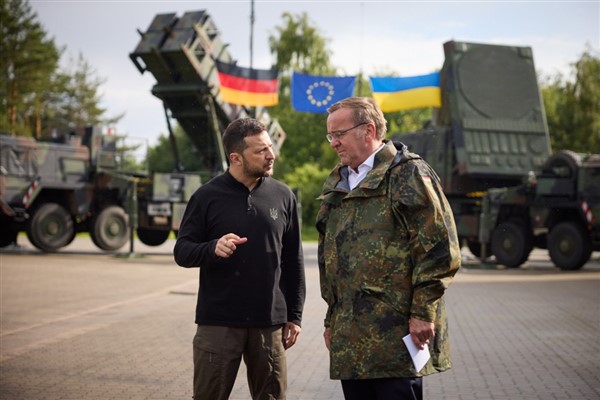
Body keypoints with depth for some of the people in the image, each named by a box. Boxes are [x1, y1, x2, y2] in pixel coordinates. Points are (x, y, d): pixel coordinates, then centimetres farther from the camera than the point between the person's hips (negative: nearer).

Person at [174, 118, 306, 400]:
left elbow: (293, 262, 9)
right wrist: (213, 248, -22)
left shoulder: (283, 196, 5)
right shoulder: (208, 196, -2)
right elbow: (182, 251, -1)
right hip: (218, 322, -2)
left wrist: (294, 315, 7)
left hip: (269, 323, 2)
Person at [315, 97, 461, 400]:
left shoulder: (408, 174, -5)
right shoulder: (335, 186, 18)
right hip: (350, 340, 7)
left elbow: (439, 250, -11)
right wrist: (332, 320, 21)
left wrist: (423, 314, -14)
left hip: (396, 337, -7)